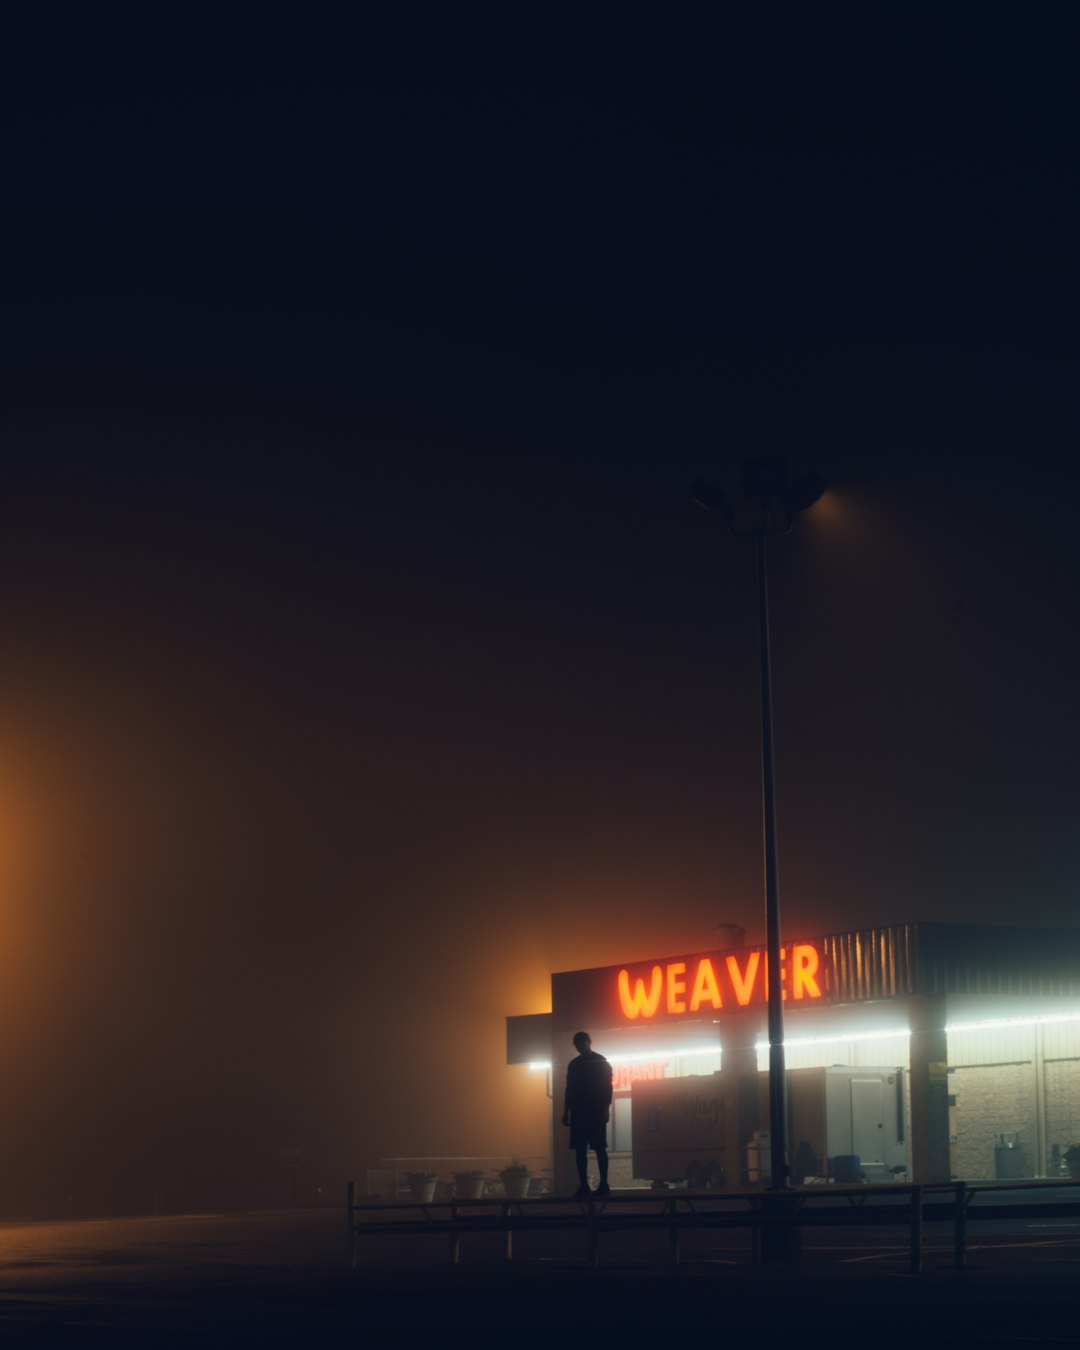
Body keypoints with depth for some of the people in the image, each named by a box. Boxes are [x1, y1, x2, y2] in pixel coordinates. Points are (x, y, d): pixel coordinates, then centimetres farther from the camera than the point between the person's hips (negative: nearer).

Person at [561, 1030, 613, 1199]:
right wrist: (566, 1112, 9)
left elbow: (607, 1087, -4)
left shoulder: (601, 1062, 1)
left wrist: (606, 1109, -14)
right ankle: (583, 1186, -1)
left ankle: (604, 1184, -6)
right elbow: (569, 1089, 15)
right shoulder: (574, 1064, 15)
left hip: (596, 1111, -5)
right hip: (578, 1112, 5)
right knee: (580, 1149, 0)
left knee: (599, 1148, -6)